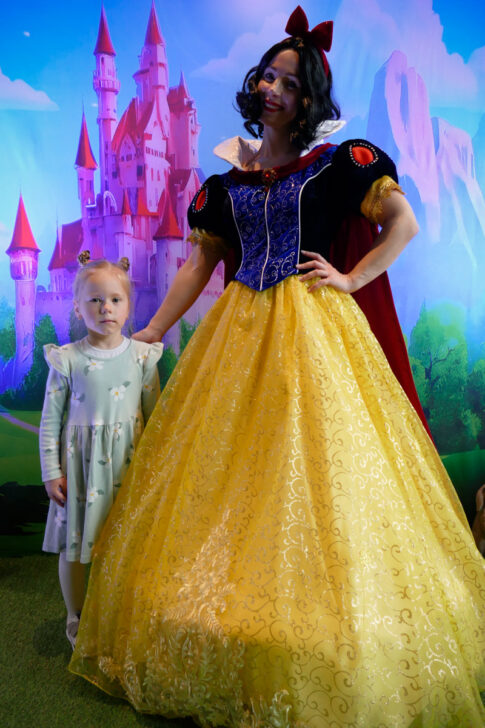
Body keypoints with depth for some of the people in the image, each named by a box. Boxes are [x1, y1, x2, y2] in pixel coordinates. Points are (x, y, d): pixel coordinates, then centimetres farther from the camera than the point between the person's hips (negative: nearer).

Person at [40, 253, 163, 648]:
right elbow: (51, 419, 0)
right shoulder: (67, 359, -6)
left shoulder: (142, 356, -2)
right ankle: (77, 620, 33)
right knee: (73, 543, 10)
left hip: (129, 461, 1)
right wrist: (51, 471, -2)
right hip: (81, 462, -1)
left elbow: (155, 414, 5)